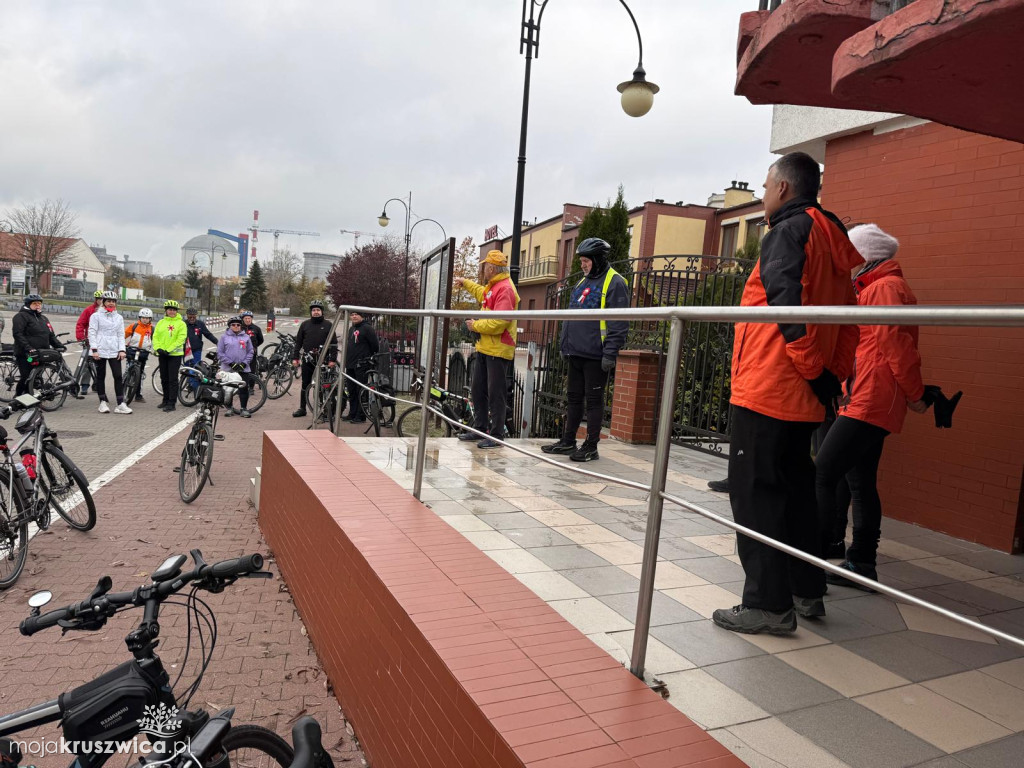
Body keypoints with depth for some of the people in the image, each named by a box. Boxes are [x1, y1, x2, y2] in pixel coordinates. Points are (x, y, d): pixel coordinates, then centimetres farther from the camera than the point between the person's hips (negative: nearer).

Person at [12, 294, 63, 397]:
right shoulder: (21, 316, -3)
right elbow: (18, 334, -13)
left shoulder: (43, 318, 21)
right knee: (26, 378, -9)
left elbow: (51, 335, 22)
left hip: (40, 355, 7)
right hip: (25, 355, -7)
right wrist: (28, 348, -24)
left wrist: (59, 345, 4)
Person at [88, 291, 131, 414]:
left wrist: (122, 350, 1)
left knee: (118, 376, -5)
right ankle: (103, 402, 14)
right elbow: (92, 332, -3)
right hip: (100, 351, -2)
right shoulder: (96, 316, 1)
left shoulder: (119, 317, 12)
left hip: (114, 352, 2)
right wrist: (94, 349, -11)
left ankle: (121, 404, -5)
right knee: (100, 376, 6)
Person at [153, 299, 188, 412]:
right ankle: (166, 400, 25)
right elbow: (155, 336, 7)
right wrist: (158, 348, -10)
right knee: (164, 379, 13)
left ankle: (171, 403, -3)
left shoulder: (181, 323, -3)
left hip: (175, 355, -5)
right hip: (162, 354, 5)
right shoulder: (161, 322, 11)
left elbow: (181, 339, -12)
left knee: (173, 379, -5)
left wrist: (169, 350, -18)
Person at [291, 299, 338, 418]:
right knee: (305, 384, 8)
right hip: (307, 359, 3)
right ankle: (302, 408, 16)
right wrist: (295, 357, 4)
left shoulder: (328, 325, 2)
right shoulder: (305, 324, 9)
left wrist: (333, 359, -10)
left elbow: (334, 344, -1)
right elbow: (298, 342, 11)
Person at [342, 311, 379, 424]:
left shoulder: (367, 328, -9)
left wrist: (371, 358, -3)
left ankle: (361, 416, -1)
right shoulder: (351, 329, 18)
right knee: (351, 391, 13)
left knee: (361, 392, -5)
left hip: (361, 365, -9)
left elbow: (375, 345, -11)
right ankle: (352, 414, 21)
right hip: (350, 366, 9)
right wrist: (346, 361, 20)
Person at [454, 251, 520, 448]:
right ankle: (479, 428, 26)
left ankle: (496, 435, 5)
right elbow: (482, 294, 41)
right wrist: (465, 283, 45)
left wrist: (475, 325, -14)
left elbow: (499, 322, -26)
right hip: (484, 348, 10)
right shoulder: (493, 286, 15)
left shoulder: (505, 289, -18)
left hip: (498, 350, -10)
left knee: (496, 394, -3)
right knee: (478, 391, 16)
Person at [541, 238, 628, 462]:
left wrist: (610, 353, -20)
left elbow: (619, 323, -15)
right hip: (576, 352, 8)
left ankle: (591, 447, 8)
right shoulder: (583, 282, 18)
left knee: (594, 400, 0)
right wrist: (566, 346, 19)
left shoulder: (614, 283, -9)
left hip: (595, 356, -8)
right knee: (574, 397, 14)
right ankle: (568, 441, 23)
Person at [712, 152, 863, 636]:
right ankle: (806, 592, 26)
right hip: (804, 395, 9)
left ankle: (768, 604, 1)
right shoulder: (831, 238, 19)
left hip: (766, 388, -9)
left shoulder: (789, 230, -8)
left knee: (755, 491, -4)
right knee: (795, 487, 16)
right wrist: (833, 375, 15)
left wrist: (813, 371, -15)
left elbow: (788, 305, -21)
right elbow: (846, 320, 18)